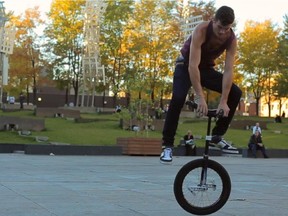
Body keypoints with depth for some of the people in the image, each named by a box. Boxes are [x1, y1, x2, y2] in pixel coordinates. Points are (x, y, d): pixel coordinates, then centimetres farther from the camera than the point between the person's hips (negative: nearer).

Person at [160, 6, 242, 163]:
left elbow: (228, 70, -22)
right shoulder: (201, 30, -33)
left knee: (236, 93, -11)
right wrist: (200, 97, -43)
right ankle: (167, 145, -21)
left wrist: (223, 101, -30)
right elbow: (193, 65, -38)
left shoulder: (232, 39, -20)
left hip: (206, 68, 5)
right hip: (186, 65, -4)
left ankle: (217, 136, 0)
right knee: (178, 98, -32)